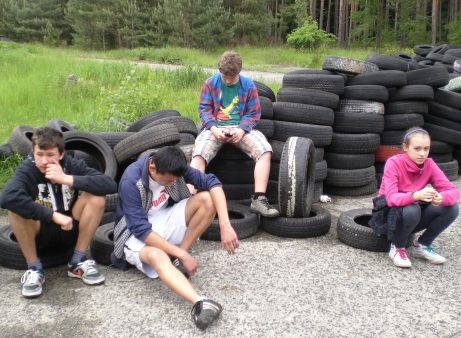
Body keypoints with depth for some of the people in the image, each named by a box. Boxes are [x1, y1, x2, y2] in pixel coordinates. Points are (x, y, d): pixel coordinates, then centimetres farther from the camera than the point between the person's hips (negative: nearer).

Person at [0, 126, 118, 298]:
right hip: (38, 236, -2)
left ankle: (78, 262, -8)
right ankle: (34, 269, -12)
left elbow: (110, 185, -26)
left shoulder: (73, 165, -11)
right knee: (15, 207, -30)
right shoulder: (27, 170, -17)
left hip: (69, 232, 2)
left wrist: (66, 179, -31)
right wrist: (54, 216, -39)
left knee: (96, 197, -21)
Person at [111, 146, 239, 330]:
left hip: (164, 221, 6)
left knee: (207, 199, -18)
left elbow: (211, 182, -18)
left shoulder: (171, 167, -14)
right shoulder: (131, 182, -27)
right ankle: (200, 303, -58)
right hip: (136, 235, -5)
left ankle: (176, 260, -18)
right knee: (157, 256, -41)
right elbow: (142, 230, -29)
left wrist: (225, 224, -32)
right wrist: (182, 254, -31)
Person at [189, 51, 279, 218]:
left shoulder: (248, 85, 6)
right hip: (215, 128, 0)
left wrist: (241, 130, -15)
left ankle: (259, 199, -22)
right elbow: (204, 109, 3)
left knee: (265, 151, -25)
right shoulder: (210, 83, 5)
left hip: (241, 128, 1)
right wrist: (214, 129, -16)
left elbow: (254, 113, 4)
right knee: (198, 154, -30)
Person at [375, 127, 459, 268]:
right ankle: (396, 247, -9)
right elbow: (391, 198, -32)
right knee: (411, 209, -37)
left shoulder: (429, 165, -8)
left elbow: (452, 191, -16)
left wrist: (441, 198, -40)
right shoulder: (394, 163, -21)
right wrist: (415, 195, -51)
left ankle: (421, 245, 2)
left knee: (451, 208, -17)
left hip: (414, 212, 5)